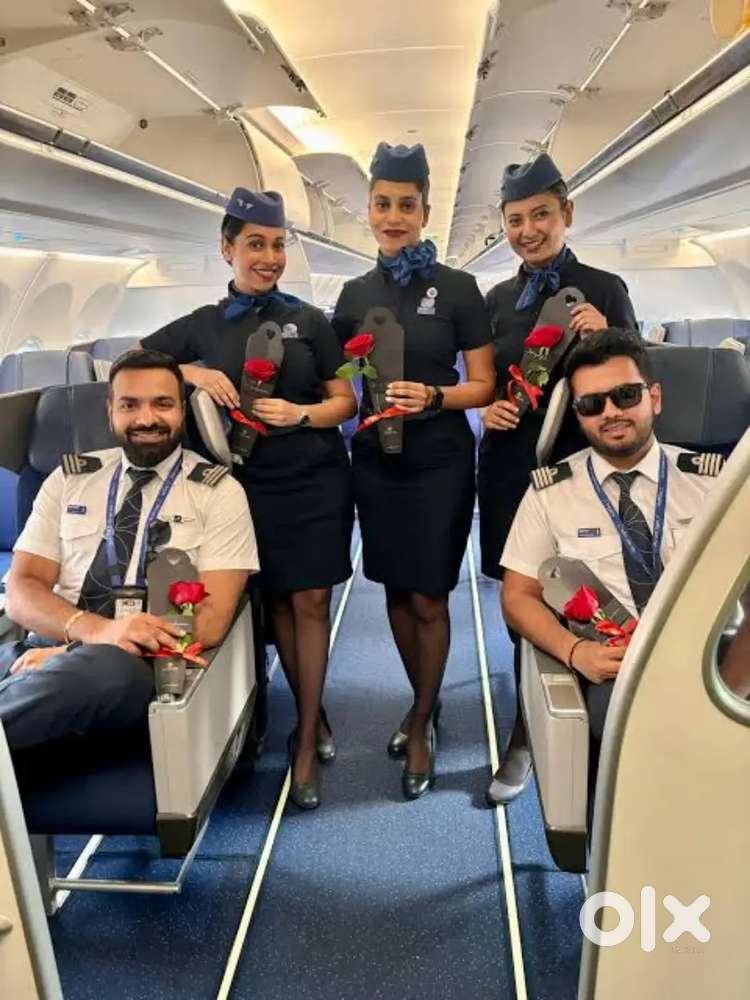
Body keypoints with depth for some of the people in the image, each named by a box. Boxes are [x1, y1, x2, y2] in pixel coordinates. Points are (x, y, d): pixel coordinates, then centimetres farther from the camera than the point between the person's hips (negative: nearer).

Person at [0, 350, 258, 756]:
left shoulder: (219, 493, 2)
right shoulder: (68, 478, 13)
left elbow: (211, 620, -6)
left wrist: (74, 650, -14)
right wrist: (95, 629, -17)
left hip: (144, 665, -1)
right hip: (49, 649, 2)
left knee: (102, 667, -37)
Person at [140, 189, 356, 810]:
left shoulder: (309, 320, 3)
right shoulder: (203, 326, 4)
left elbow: (345, 401, 4)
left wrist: (300, 414, -17)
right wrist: (191, 372, -13)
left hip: (317, 480, -1)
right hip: (250, 484, 1)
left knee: (311, 603, 0)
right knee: (277, 600, 10)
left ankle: (306, 741, 11)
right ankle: (313, 714, 29)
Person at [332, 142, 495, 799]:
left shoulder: (458, 288, -5)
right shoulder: (356, 293, 6)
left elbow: (483, 385, -6)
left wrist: (432, 396, -23)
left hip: (440, 462, -4)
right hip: (376, 459, 4)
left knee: (428, 600, 1)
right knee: (395, 590, 13)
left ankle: (421, 724, 22)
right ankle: (426, 703, 35)